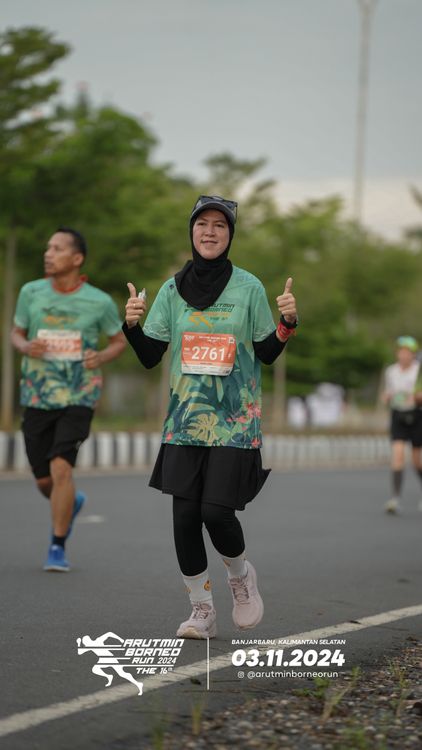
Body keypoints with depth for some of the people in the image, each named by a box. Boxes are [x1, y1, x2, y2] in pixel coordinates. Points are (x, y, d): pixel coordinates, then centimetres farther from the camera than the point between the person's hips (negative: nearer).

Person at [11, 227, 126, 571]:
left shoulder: (100, 302, -7)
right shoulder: (31, 292, -2)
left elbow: (119, 341, 9)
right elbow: (17, 333, 12)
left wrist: (100, 357, -12)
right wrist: (26, 347, -12)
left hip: (79, 398, -3)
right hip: (37, 398, 3)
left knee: (61, 467, -20)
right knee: (44, 480, 7)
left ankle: (58, 548, -6)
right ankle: (72, 503, 44)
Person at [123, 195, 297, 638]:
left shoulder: (248, 287, 0)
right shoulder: (172, 290, 6)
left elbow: (267, 354, 5)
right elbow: (149, 357, 7)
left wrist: (287, 322, -12)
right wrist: (132, 324, -10)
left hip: (235, 422, -2)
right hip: (185, 420, 3)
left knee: (217, 512, -11)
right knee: (184, 517, -2)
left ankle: (241, 576, 21)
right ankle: (201, 611, 13)